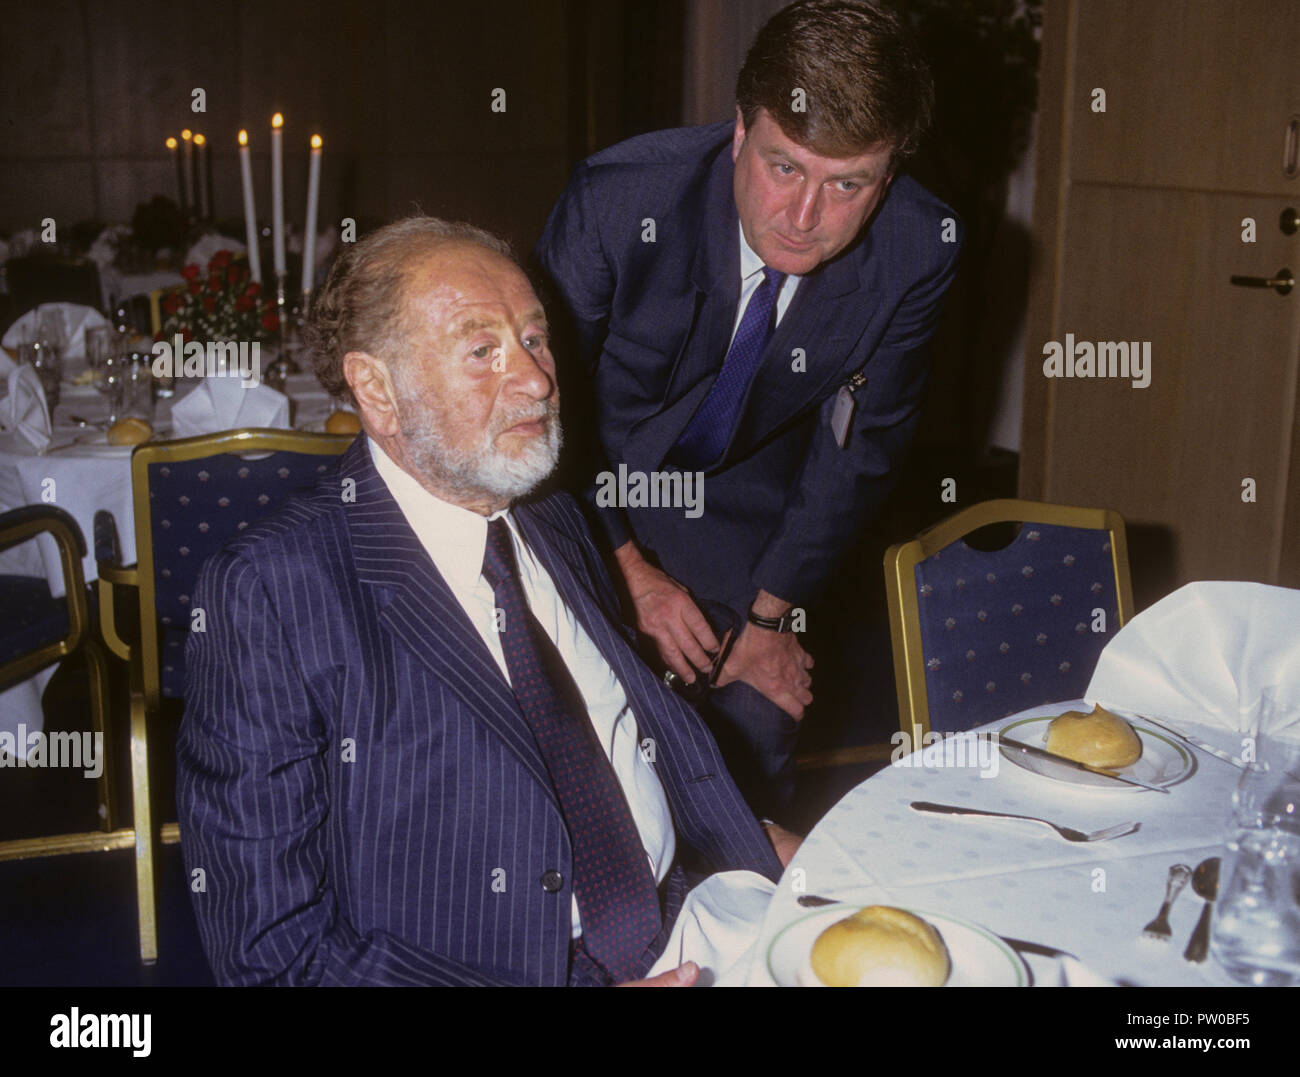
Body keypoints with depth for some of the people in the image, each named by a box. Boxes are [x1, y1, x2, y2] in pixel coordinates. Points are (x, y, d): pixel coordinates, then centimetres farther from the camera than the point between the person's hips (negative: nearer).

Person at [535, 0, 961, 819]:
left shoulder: (920, 249, -21)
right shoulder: (619, 198, -29)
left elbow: (862, 443, -6)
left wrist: (771, 612, -3)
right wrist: (627, 568, -16)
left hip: (750, 505, 2)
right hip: (588, 486, -1)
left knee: (753, 770, 0)